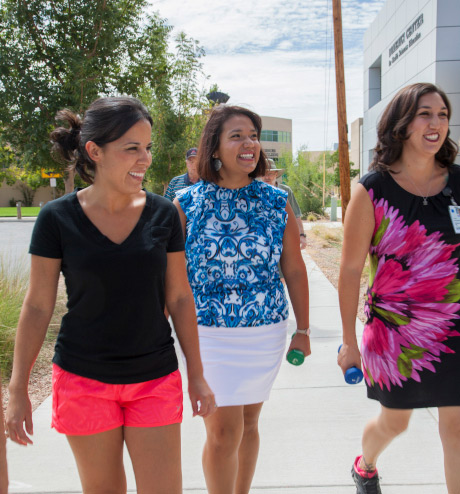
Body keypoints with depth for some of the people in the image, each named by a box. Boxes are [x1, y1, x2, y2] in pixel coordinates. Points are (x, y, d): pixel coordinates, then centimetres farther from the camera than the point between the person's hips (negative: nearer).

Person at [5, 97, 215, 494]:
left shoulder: (163, 214, -4)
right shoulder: (57, 219, -9)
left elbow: (179, 298, 3)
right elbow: (37, 306, -2)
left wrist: (197, 375, 6)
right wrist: (18, 390, -1)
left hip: (155, 379, 1)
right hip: (83, 379, -1)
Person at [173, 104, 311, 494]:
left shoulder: (277, 203, 1)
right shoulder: (186, 205, -5)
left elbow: (294, 270, 7)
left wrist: (303, 330, 8)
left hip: (266, 333, 3)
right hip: (207, 334, -2)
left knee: (248, 422, 16)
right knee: (223, 431, -2)